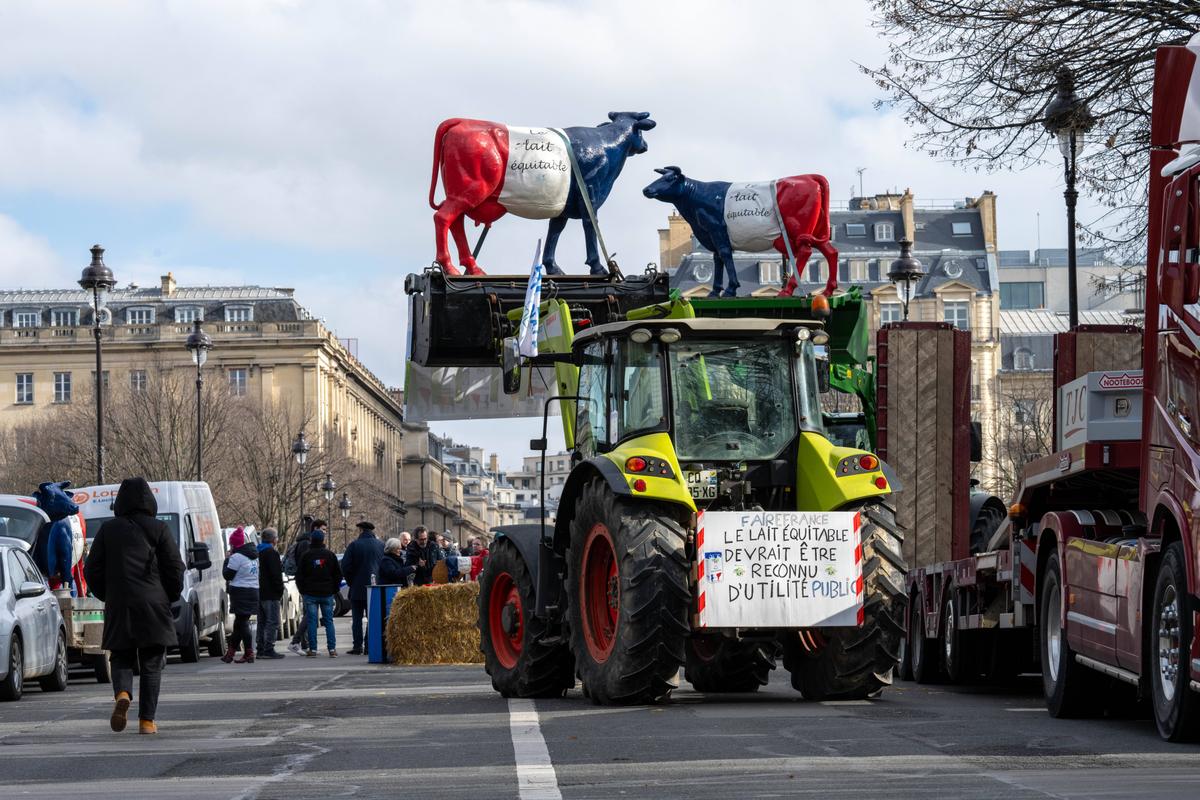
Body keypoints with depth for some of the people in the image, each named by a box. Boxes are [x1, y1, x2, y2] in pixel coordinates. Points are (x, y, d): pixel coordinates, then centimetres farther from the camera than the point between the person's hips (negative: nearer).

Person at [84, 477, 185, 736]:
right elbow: (175, 568, -2)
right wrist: (170, 597, 13)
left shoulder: (108, 530, 4)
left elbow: (92, 570, 6)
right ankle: (147, 720, 1)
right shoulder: (159, 530, -1)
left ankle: (122, 694, -19)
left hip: (118, 607, 1)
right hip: (153, 607, -1)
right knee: (152, 664, 5)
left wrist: (106, 595, 19)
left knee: (122, 658, 12)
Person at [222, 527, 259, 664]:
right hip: (254, 591, 9)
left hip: (240, 593, -9)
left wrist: (227, 560, 5)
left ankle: (249, 654, -11)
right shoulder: (254, 556, 14)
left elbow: (227, 575, -9)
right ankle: (230, 653, 24)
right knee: (239, 623, 15)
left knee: (242, 623, -6)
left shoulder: (237, 557, -13)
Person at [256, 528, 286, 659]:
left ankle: (261, 649, 15)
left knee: (262, 622, 13)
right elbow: (276, 574, -17)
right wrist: (280, 590, -9)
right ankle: (268, 650, -12)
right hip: (270, 594, -9)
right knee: (272, 622, -8)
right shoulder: (271, 553, -13)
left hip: (259, 593, 9)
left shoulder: (258, 552, 16)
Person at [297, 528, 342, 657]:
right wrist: (334, 589, 14)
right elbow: (338, 574, 4)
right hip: (327, 593, 1)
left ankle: (312, 649, -1)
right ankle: (332, 649, -1)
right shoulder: (330, 555, -1)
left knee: (311, 621, 2)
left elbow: (299, 575, 0)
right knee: (329, 621, 5)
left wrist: (303, 590, 11)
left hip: (310, 593, -1)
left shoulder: (306, 556, -4)